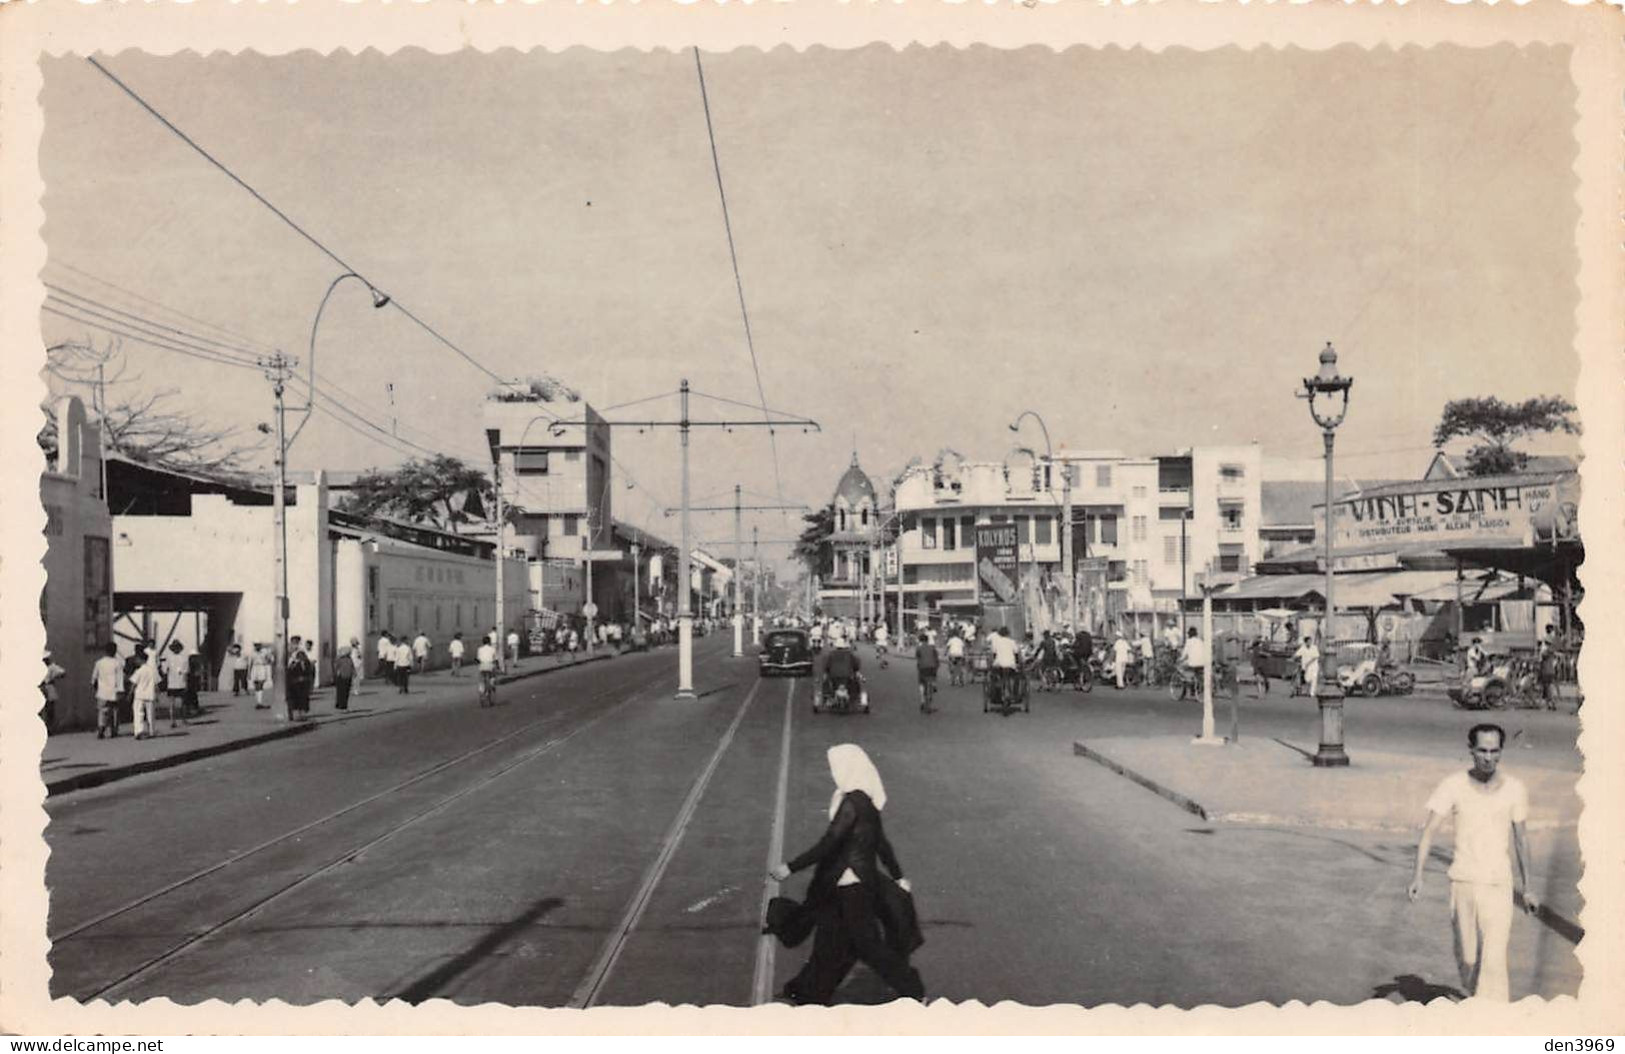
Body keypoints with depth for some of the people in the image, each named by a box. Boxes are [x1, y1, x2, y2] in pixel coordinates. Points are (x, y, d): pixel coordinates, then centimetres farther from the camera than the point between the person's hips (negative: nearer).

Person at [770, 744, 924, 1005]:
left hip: (853, 887, -9)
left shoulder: (852, 802, -23)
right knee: (830, 940, 17)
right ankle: (811, 993, 28)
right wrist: (897, 876, 21)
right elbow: (881, 842, 14)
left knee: (867, 943, 3)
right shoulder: (865, 800, 6)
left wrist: (791, 868, -22)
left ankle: (912, 990, 14)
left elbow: (828, 843, -25)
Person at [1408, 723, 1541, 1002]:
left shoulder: (1514, 788, 0)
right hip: (1462, 881, 0)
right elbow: (1429, 830, -5)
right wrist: (1417, 875, -15)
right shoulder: (1453, 785, -4)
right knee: (1466, 956, 10)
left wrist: (1527, 888, 14)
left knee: (1494, 961, -11)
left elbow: (1520, 839, 10)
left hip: (1498, 884, 0)